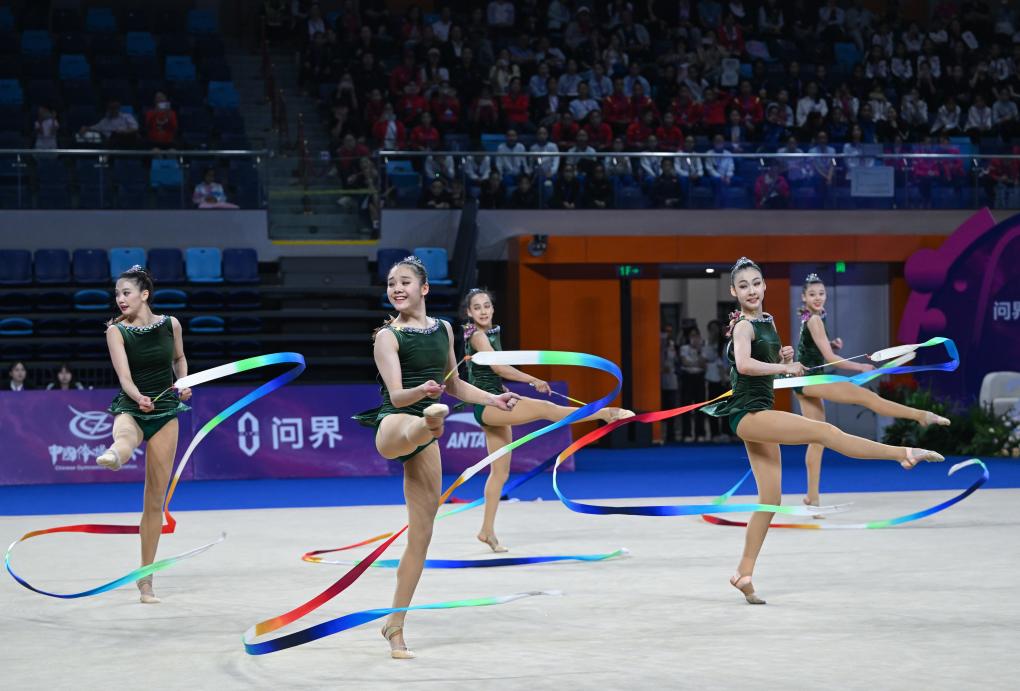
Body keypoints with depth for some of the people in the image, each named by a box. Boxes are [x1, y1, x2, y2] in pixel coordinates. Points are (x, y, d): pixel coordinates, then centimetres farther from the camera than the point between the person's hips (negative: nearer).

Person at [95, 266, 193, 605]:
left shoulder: (170, 324, 0)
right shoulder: (116, 331, -7)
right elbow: (124, 375, -18)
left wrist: (184, 383, 2)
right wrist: (139, 397, -38)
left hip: (165, 414, 3)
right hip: (131, 409, -3)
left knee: (155, 500, 4)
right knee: (125, 438, -44)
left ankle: (145, 578, 13)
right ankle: (112, 457, -82)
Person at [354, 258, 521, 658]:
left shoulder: (443, 329, 12)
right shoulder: (387, 336, -5)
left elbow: (454, 385, 25)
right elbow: (396, 395, -15)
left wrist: (493, 399, 17)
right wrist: (422, 392, -35)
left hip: (422, 440, 6)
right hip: (393, 425, -6)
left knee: (421, 536, 4)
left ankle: (394, 626, 11)